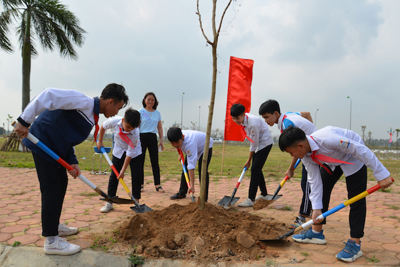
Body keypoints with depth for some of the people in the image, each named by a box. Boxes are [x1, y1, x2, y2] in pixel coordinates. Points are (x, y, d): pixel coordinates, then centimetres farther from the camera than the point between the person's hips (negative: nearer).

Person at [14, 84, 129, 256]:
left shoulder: (92, 116, 9)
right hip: (42, 143, -10)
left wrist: (72, 162, 0)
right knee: (51, 188, -8)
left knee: (62, 183, 17)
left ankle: (55, 226, 34)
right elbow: (49, 95, -30)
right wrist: (24, 121, -31)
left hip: (56, 148, 10)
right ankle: (51, 241, 0)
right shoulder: (84, 102, -21)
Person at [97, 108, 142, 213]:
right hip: (119, 150, 2)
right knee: (114, 175, 0)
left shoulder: (135, 133, -34)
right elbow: (103, 127, -5)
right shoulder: (114, 121, -30)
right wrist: (100, 141, 4)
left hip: (134, 152, -2)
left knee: (136, 175, -8)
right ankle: (109, 203, 7)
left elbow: (130, 153, -28)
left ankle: (136, 201, 4)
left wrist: (123, 170, -26)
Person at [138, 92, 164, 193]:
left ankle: (157, 185, 3)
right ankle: (140, 184, 12)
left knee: (155, 162, 0)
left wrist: (161, 140, 7)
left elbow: (160, 128, 14)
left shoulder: (157, 113, 11)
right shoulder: (140, 111, 2)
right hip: (142, 136, -2)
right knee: (140, 161, 2)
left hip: (153, 137, 2)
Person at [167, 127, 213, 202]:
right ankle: (182, 193, 19)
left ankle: (204, 197, -13)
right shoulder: (178, 137, -25)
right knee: (185, 169, 6)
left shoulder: (189, 143, -46)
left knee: (202, 170, -22)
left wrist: (192, 185, -51)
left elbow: (191, 166, -49)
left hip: (205, 147, -8)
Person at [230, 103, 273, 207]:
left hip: (265, 143, -9)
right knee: (256, 169, 12)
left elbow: (254, 144, -23)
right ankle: (264, 195, 27)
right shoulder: (243, 120, -6)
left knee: (255, 169, -14)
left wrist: (249, 160, -14)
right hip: (258, 144, 9)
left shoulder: (253, 124, -32)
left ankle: (251, 199, -14)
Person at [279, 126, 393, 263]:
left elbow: (361, 150, -33)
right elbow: (314, 181, -10)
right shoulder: (306, 156, -17)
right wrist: (316, 208, -11)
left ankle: (355, 244, -1)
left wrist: (381, 174, -27)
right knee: (322, 189, 4)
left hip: (353, 157, -7)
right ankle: (316, 232, 16)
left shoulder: (327, 138, -41)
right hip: (332, 160, 7)